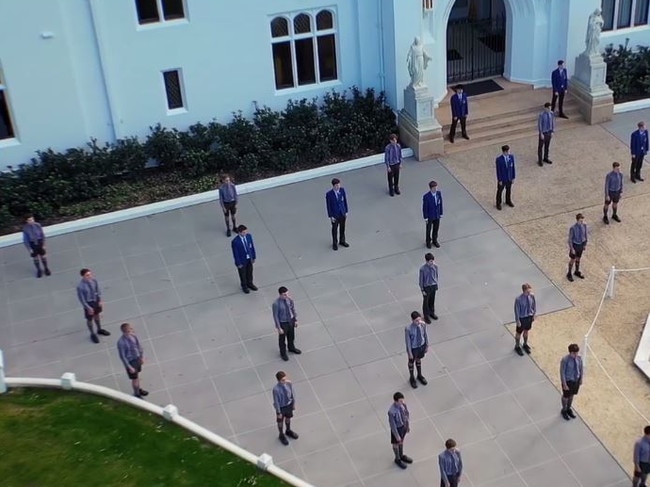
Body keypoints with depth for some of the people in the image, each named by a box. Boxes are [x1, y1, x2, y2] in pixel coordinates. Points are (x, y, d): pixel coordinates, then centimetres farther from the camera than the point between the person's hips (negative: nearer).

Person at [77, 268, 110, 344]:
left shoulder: (94, 280, -18)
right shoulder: (80, 286, -31)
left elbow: (98, 290, -1)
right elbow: (81, 298, -20)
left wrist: (100, 300, -1)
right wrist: (88, 307, -16)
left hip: (96, 301, 5)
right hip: (88, 303, -5)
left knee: (97, 315, 27)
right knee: (89, 319, 16)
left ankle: (99, 330, 53)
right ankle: (92, 334, 42)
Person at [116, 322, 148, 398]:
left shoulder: (133, 335, -14)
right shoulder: (121, 342, -31)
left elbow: (139, 345, 3)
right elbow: (122, 356, -23)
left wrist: (142, 356, 9)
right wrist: (129, 367, -18)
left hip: (137, 358, 6)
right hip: (130, 362, -6)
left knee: (137, 374, 26)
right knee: (134, 379, 13)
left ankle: (138, 389, 50)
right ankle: (136, 394, 36)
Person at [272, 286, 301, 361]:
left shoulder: (289, 299, -16)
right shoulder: (276, 304, -31)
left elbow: (293, 309, 0)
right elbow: (275, 316, -22)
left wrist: (296, 320, 7)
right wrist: (279, 328, -17)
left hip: (291, 321, 5)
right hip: (283, 323, -5)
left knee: (291, 336, 29)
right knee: (282, 339, 20)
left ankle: (291, 348, 59)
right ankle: (283, 353, 47)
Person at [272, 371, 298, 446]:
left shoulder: (289, 383, -23)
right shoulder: (276, 389, -35)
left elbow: (292, 394, -5)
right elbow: (276, 401, -23)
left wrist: (293, 404, 7)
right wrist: (278, 412, -15)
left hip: (289, 404, 4)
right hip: (281, 407, -4)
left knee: (288, 418, 30)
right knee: (280, 421, 22)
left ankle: (288, 431, 58)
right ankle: (281, 435, 48)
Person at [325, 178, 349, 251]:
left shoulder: (342, 190, -10)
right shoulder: (329, 194, -21)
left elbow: (345, 201, 1)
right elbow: (328, 206, -13)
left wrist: (346, 211, 5)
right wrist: (331, 216, -10)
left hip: (342, 213, 4)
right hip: (335, 215, -4)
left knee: (342, 228, 19)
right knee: (335, 229, 13)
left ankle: (342, 241, 40)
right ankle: (335, 244, 31)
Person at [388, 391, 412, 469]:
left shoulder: (403, 404, -20)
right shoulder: (392, 411, -38)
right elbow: (392, 425, -26)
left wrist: (408, 424, 11)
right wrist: (397, 435, -16)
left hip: (403, 425, 6)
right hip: (397, 428, -6)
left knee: (401, 441, 30)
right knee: (396, 443, 22)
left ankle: (401, 455, 56)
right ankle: (397, 459, 47)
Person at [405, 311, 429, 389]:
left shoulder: (423, 324, -21)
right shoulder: (408, 329, -33)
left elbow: (425, 335, -4)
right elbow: (408, 342, -21)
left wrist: (427, 345, 6)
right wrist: (410, 353, -13)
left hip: (422, 345, 4)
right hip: (413, 348, -4)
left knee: (418, 359, 29)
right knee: (411, 362, 23)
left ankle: (419, 375, 55)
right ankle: (412, 378, 49)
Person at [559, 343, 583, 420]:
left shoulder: (579, 358, -14)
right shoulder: (565, 360, -29)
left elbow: (580, 368, 3)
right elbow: (562, 373, -21)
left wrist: (581, 379, 10)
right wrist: (564, 384, -18)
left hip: (576, 380, 5)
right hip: (568, 381, -5)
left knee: (572, 395, 25)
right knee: (566, 396, 18)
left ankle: (569, 409, 50)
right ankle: (564, 410, 44)